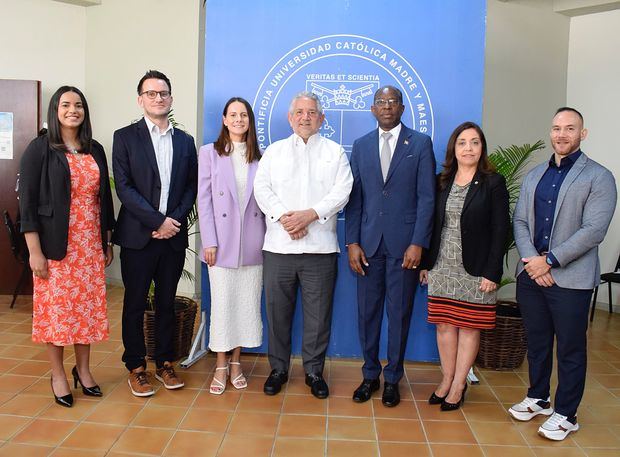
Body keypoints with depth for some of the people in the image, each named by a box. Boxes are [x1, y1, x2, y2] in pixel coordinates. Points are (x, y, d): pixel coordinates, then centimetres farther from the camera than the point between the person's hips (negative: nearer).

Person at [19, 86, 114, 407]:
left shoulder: (95, 150, 10)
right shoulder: (40, 149, -3)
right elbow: (27, 202, -7)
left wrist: (108, 242, 13)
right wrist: (35, 251, -11)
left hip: (91, 245, 4)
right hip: (56, 245, -4)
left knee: (88, 306, 8)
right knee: (56, 306, 3)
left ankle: (83, 369, 24)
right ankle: (58, 374, 19)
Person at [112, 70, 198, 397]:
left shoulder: (185, 141, 11)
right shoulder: (125, 137, 0)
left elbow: (191, 187, 8)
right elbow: (124, 187, -8)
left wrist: (175, 219, -8)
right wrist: (158, 221, -14)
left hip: (173, 235, 3)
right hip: (138, 235, -3)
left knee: (167, 302, 12)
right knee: (135, 303, 6)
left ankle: (165, 363, 25)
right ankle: (136, 368, 20)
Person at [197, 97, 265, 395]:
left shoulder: (259, 156, 9)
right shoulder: (209, 153, 3)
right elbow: (204, 200, -1)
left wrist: (269, 237, 2)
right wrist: (209, 241, -8)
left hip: (252, 242, 2)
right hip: (223, 241, -2)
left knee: (247, 303, 7)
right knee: (222, 303, 2)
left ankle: (236, 362, 23)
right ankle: (220, 366, 18)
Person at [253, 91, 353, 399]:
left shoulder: (335, 151, 10)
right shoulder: (274, 151, 14)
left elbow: (342, 191, -3)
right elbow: (262, 188, 2)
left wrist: (310, 214, -16)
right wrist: (283, 216, -14)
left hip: (320, 246, -1)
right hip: (278, 245, 1)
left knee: (319, 312, 5)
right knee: (277, 309, 8)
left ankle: (314, 371, 21)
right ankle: (278, 368, 24)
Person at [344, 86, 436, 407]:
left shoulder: (421, 143, 2)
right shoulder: (361, 146, 10)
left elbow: (426, 197, -3)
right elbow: (354, 197, 7)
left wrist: (418, 243, -11)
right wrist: (352, 242, 0)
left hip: (404, 244, -2)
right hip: (368, 243, 3)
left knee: (400, 313, 6)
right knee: (367, 311, 8)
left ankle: (392, 379, 21)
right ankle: (370, 375, 25)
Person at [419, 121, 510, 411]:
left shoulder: (493, 183, -3)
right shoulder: (442, 182, 8)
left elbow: (500, 231, -6)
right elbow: (433, 225, 10)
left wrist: (492, 273, -12)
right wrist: (425, 263, 6)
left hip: (475, 270, -3)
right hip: (442, 267, 4)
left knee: (469, 327, 4)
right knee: (444, 325, 7)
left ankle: (458, 385, 16)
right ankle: (447, 380, 21)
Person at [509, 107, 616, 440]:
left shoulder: (598, 177, -4)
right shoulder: (534, 176, 13)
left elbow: (593, 230, -13)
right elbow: (519, 220, 7)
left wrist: (550, 261, -16)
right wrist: (531, 259, -9)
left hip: (571, 278, -5)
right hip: (530, 274, 5)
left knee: (570, 349, 6)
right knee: (536, 342, 16)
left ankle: (565, 414, 21)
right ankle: (538, 398, 34)